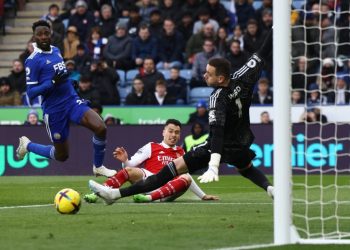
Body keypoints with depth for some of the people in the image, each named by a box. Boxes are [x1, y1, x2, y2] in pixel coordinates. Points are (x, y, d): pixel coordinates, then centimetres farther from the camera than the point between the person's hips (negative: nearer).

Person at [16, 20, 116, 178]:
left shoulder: (56, 51, 9)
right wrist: (52, 83, -27)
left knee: (100, 128, -18)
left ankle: (98, 167, 5)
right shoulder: (33, 61, -13)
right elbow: (31, 93, -16)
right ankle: (27, 145, 34)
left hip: (72, 101, 6)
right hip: (54, 110, -5)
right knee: (61, 155, 7)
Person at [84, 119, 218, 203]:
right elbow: (131, 165, 8)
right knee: (129, 171, -30)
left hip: (168, 189, 2)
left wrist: (203, 196, 29)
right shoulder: (152, 147, 17)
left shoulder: (181, 153, 26)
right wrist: (125, 160, -15)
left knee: (186, 179, -29)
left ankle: (150, 197, -47)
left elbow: (187, 179, 32)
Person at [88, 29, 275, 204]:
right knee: (247, 168, 41)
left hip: (222, 146, -7)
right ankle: (270, 188, 12)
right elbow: (262, 54, 1)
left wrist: (213, 165, -47)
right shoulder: (242, 78, -10)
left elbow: (217, 132, -37)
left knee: (174, 168, -12)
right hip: (240, 146, 7)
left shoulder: (218, 98, -25)